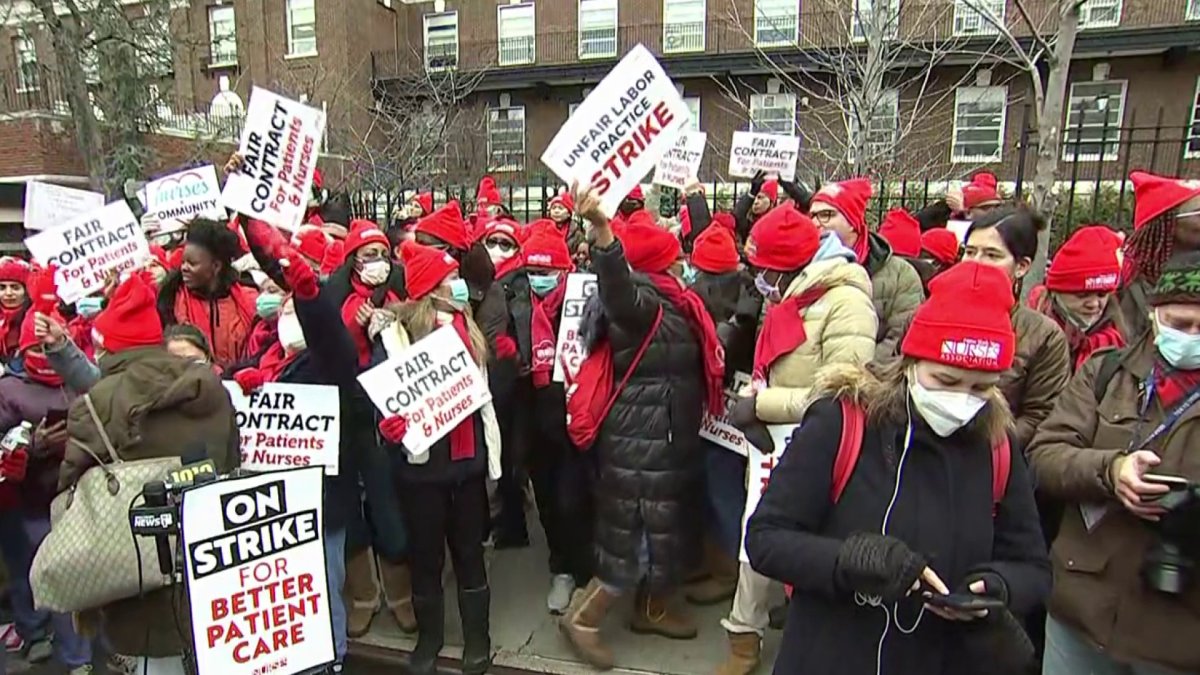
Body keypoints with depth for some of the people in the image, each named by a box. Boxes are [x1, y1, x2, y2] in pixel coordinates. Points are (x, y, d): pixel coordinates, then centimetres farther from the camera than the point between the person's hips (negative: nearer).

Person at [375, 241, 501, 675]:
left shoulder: (469, 330, 10)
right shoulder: (396, 335, -7)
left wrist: (491, 451, 13)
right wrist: (389, 424, -31)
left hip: (469, 458, 4)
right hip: (422, 462, -4)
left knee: (469, 550, 14)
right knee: (426, 555, 11)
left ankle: (477, 635, 30)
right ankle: (429, 636, 32)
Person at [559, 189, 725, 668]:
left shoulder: (669, 302, 12)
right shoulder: (640, 302, -19)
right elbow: (617, 282, -43)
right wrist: (601, 228, -59)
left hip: (667, 436, 10)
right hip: (642, 439, -10)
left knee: (668, 529, 21)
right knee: (640, 536, -1)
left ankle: (651, 610, 40)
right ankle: (582, 617, 17)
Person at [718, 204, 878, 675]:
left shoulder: (846, 302, -18)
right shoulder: (790, 298, 10)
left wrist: (760, 404, -19)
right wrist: (753, 408, -6)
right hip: (773, 444, 8)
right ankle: (745, 636, 32)